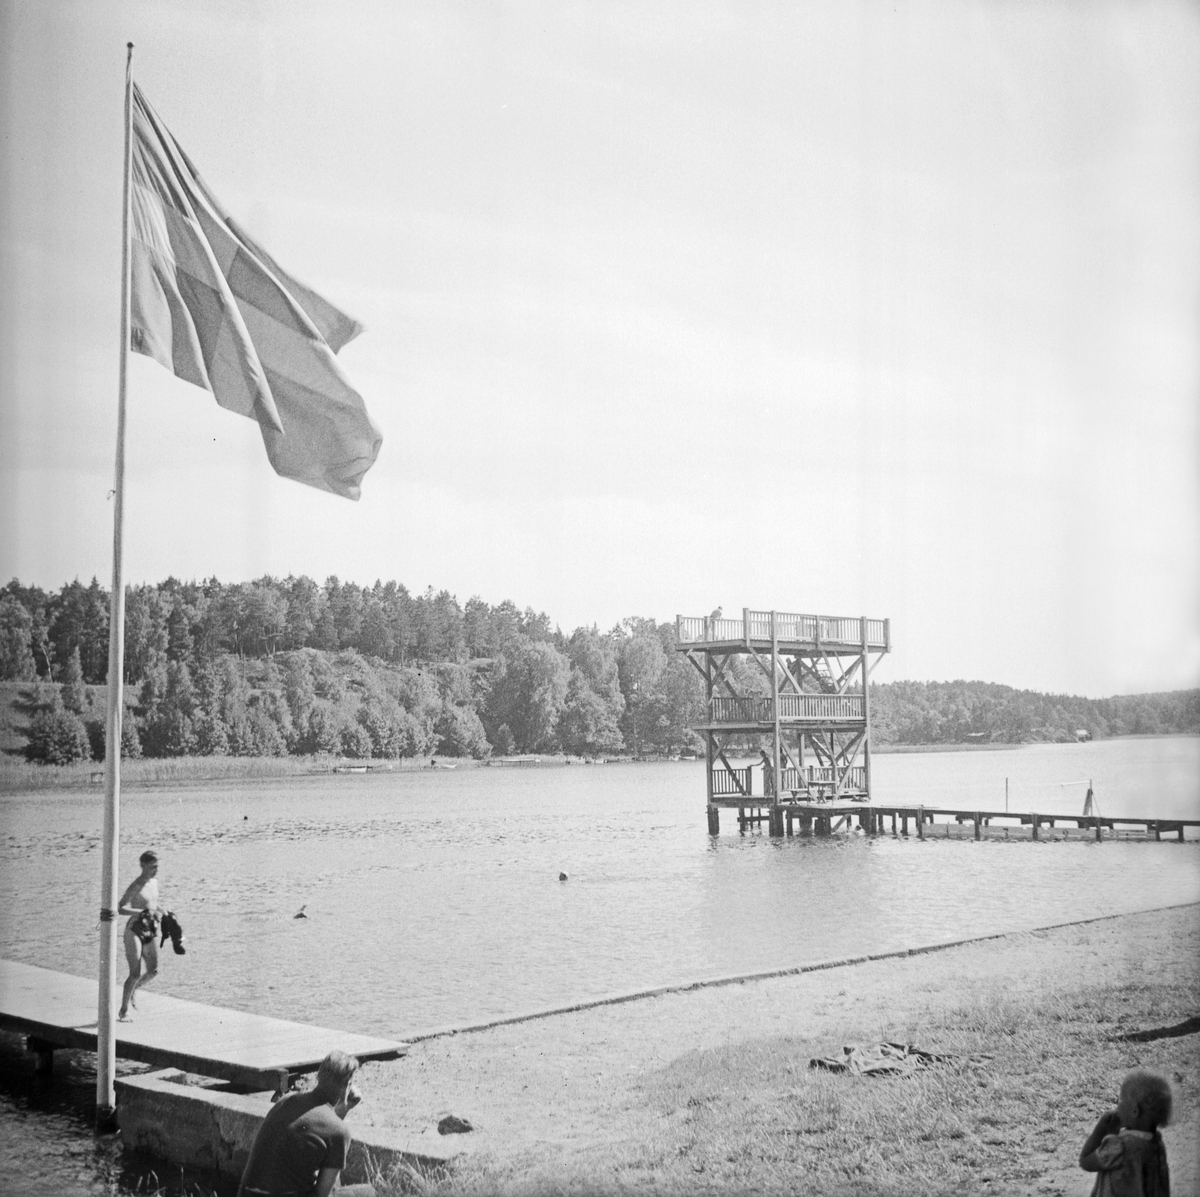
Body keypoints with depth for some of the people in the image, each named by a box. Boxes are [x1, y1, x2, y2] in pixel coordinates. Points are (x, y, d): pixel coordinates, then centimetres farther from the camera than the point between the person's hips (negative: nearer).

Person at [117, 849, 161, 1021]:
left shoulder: (154, 881, 8)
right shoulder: (136, 887, -16)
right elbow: (120, 909, -25)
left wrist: (157, 910, 8)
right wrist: (142, 912, -33)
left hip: (149, 930, 7)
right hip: (134, 930, -7)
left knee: (153, 971, 7)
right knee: (135, 973, -9)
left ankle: (133, 989, 34)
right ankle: (123, 1011, 3)